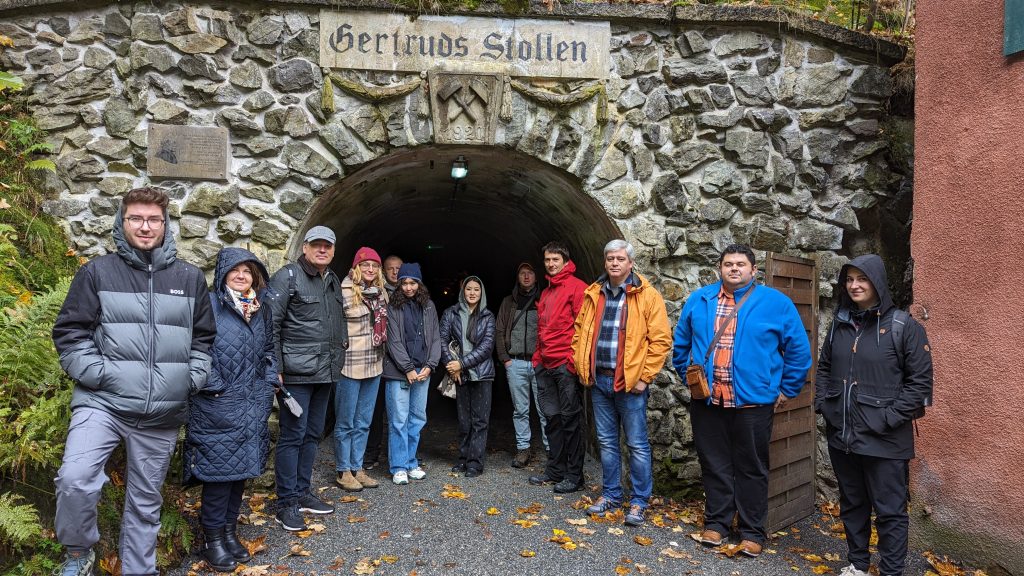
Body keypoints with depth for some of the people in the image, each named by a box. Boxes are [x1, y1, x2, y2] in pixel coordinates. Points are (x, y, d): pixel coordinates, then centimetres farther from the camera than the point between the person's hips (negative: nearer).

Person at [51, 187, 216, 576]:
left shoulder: (191, 278, 8)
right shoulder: (98, 273, 1)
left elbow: (204, 337, 15)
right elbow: (70, 332, 2)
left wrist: (194, 378, 4)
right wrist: (96, 374, -10)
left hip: (163, 413, 2)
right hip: (103, 402, -2)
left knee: (146, 500, 12)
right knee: (74, 478, -22)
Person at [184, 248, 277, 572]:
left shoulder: (261, 310, 12)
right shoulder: (209, 304, -7)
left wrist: (269, 385, 11)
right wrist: (212, 386, -15)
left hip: (253, 405, 6)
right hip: (217, 405, -6)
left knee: (242, 466, 11)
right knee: (219, 467, -1)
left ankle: (230, 530, 26)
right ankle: (213, 537, 15)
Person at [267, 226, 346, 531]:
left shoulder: (334, 281, 15)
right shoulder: (287, 277, -6)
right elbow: (271, 324, -11)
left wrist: (340, 347, 13)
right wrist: (275, 368, -15)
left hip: (325, 372, 7)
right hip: (297, 372, -7)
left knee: (312, 435, 14)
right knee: (292, 435, -2)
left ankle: (302, 493, 26)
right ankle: (286, 504, 8)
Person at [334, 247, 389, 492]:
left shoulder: (381, 292, 10)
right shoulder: (345, 292, -12)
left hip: (374, 365, 6)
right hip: (350, 365, -6)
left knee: (363, 423, 14)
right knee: (346, 422, 7)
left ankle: (357, 468, 25)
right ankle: (343, 471, 19)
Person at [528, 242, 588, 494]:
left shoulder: (576, 287, -5)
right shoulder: (546, 293, 20)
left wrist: (574, 359, -16)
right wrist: (538, 357, 17)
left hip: (566, 364, -8)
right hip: (545, 365, 8)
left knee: (570, 419, -2)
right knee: (552, 418, 12)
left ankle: (574, 475, 7)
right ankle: (555, 470, 22)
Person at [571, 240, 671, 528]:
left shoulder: (647, 296, -7)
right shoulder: (594, 294, 9)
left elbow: (661, 340, -10)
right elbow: (579, 332, 16)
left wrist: (644, 377, -12)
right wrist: (581, 367, 9)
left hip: (630, 382, -5)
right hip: (599, 380, 5)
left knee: (637, 444, 4)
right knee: (606, 441, 15)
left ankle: (639, 502, 17)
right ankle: (611, 494, 29)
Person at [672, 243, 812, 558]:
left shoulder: (776, 303, -2)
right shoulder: (699, 300, 5)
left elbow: (799, 350, 2)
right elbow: (681, 343, 15)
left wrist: (785, 389, 2)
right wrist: (687, 376, 12)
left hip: (753, 401, -2)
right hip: (706, 400, 2)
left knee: (751, 469, 9)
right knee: (714, 465, 13)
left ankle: (752, 532, 23)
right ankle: (716, 522, 28)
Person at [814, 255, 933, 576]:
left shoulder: (904, 326, -8)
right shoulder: (840, 324, 8)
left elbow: (920, 381, -9)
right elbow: (824, 367, 18)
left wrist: (888, 419, -15)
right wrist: (821, 404, 5)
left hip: (884, 440, -5)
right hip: (841, 435, 5)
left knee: (890, 511, 6)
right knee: (851, 504, 18)